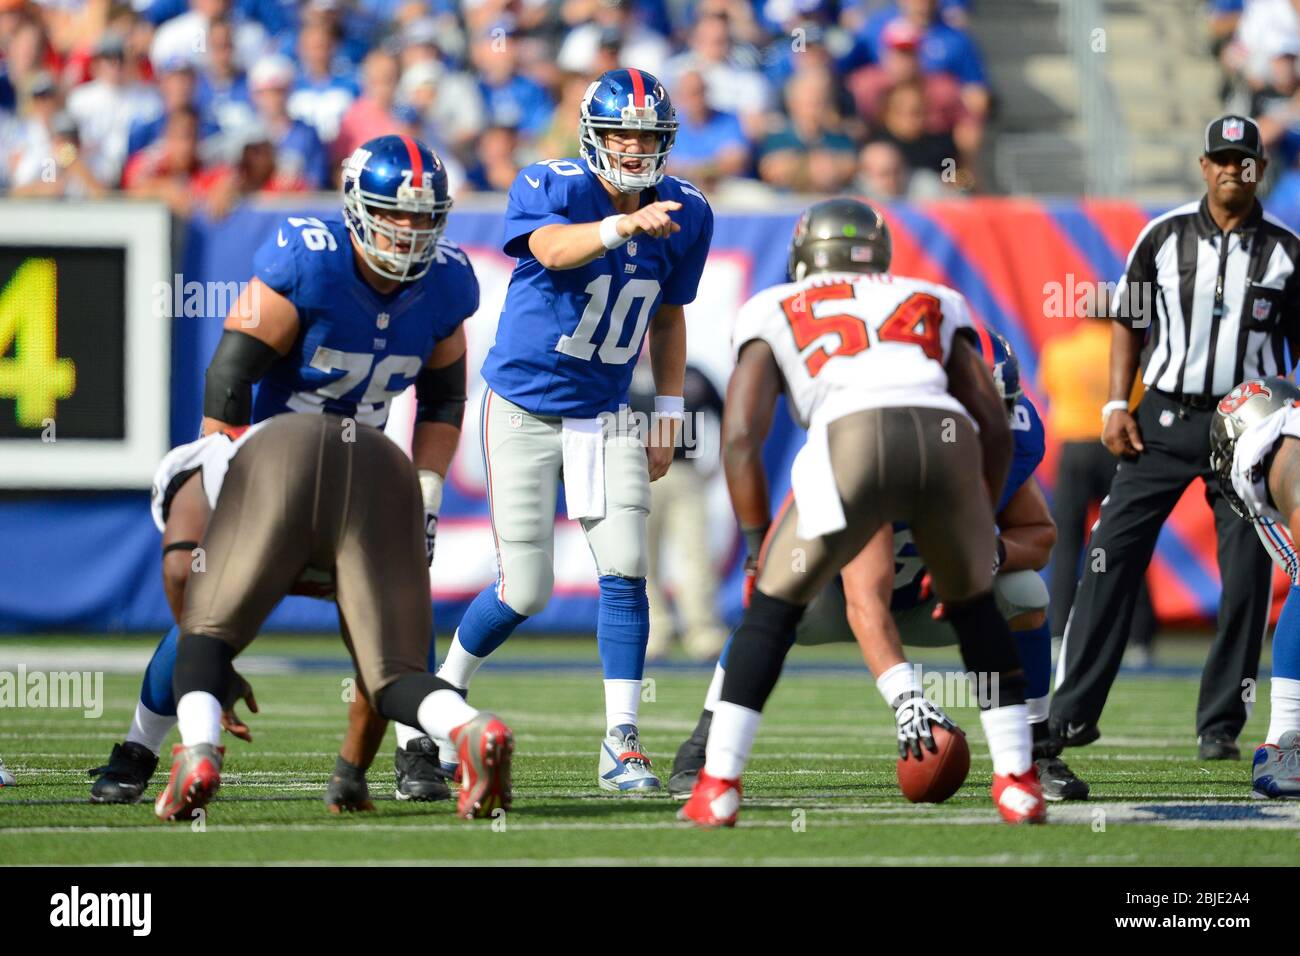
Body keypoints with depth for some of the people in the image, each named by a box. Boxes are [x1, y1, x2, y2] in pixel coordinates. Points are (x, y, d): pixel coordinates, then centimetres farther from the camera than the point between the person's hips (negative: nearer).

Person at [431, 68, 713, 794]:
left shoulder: (685, 214, -3)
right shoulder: (549, 188, -19)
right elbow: (553, 248, -43)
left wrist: (669, 413, 5)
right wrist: (623, 224, -62)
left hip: (604, 417, 4)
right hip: (525, 409, -4)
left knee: (625, 569, -11)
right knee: (525, 592, -3)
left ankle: (622, 743, -6)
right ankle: (443, 691, 25)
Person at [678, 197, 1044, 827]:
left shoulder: (775, 313, 28)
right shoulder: (932, 304, 34)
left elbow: (741, 437, 16)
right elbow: (995, 427, 26)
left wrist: (758, 546, 24)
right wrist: (979, 532, 35)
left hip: (852, 442, -2)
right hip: (948, 441, 2)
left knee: (773, 605, 17)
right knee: (974, 606, 27)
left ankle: (718, 788, 10)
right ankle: (1018, 782, 23)